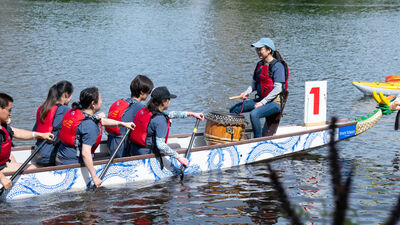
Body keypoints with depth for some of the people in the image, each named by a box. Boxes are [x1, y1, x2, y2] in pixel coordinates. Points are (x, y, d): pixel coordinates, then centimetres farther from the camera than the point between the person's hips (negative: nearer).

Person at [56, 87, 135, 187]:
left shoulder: (73, 112, 6)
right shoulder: (90, 125, -23)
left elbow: (101, 121, 21)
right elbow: (85, 153, -29)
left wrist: (123, 124, 25)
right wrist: (94, 177, -24)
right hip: (73, 163, -9)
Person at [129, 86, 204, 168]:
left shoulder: (144, 111, 6)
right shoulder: (160, 119, -21)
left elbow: (170, 114, 18)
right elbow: (160, 144, -26)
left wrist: (191, 114, 24)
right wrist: (178, 157, -19)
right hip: (146, 154, -9)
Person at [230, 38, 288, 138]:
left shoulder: (277, 66, -14)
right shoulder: (260, 64, 11)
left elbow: (277, 89, -18)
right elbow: (254, 83, 18)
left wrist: (262, 102, -20)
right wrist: (247, 92, -3)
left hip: (274, 101, -9)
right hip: (260, 99, 9)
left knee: (254, 114, -34)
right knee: (233, 109, 3)